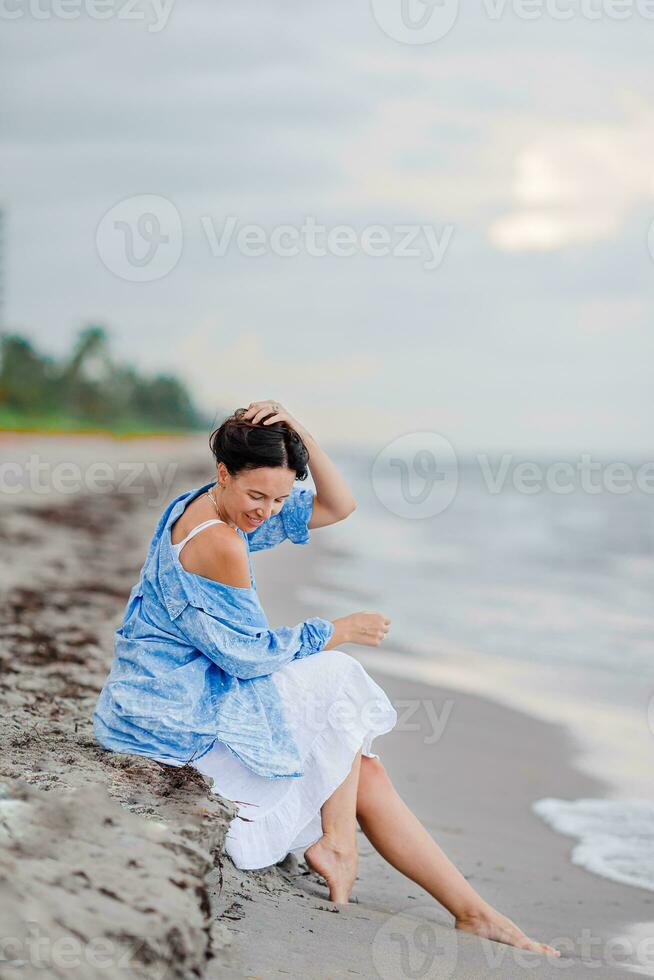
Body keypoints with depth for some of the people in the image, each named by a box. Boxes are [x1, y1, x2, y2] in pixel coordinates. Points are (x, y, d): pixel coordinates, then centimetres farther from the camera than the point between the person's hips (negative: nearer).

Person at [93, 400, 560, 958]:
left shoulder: (215, 510, 6)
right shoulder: (216, 541, -24)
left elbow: (338, 507, 8)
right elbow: (250, 653, -20)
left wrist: (300, 434, -7)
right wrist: (340, 631, -9)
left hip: (189, 695, 9)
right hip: (177, 714, -9)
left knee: (366, 771, 2)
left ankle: (472, 912, 3)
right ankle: (333, 843, 1)